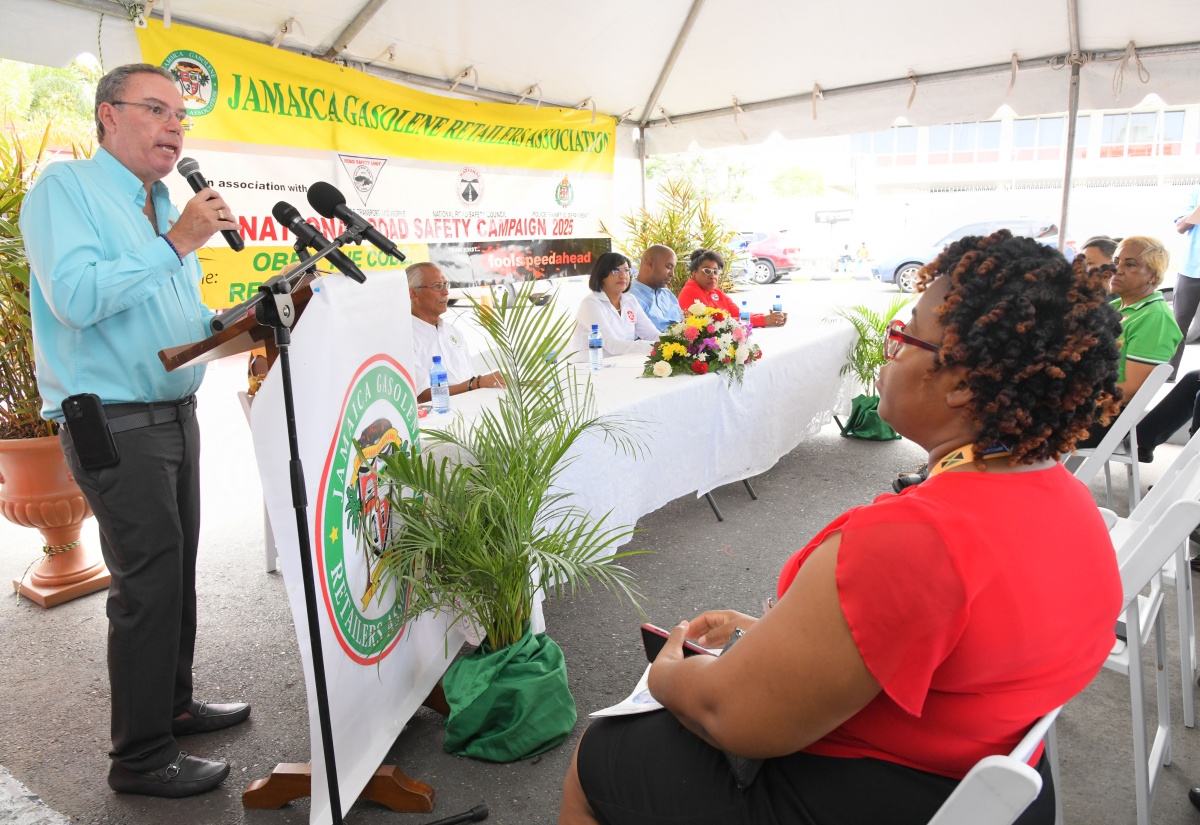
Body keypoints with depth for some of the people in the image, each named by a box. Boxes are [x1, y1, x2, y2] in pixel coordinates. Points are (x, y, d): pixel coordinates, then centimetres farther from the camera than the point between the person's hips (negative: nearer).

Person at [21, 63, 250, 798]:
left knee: (177, 568, 15)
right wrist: (176, 243, -22)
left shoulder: (164, 208, 17)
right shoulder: (65, 187, -7)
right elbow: (76, 296, -24)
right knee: (149, 579, -5)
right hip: (114, 423, -8)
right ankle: (142, 758, 8)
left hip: (176, 414, 8)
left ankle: (174, 704, 32)